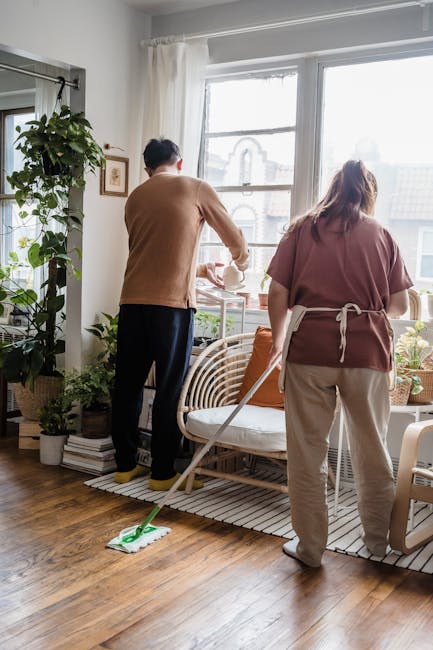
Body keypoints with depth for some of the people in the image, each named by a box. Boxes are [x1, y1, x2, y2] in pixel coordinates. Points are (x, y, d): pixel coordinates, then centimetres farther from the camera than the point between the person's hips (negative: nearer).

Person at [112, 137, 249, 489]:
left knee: (128, 385, 11)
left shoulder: (135, 198, 17)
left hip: (133, 302, 5)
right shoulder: (196, 189, 4)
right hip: (173, 303, -5)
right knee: (170, 390, 2)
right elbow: (236, 240, 9)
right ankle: (162, 473, 8)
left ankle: (125, 465, 20)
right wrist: (241, 264, 32)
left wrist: (200, 269, 36)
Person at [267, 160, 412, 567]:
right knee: (371, 447, 16)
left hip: (310, 346, -1)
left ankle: (310, 546, 17)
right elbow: (399, 305, 7)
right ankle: (377, 538, 31)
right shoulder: (380, 235, 8)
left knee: (307, 451, 8)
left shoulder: (303, 228, 5)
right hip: (367, 350, 2)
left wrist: (278, 340, 14)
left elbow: (278, 293, 0)